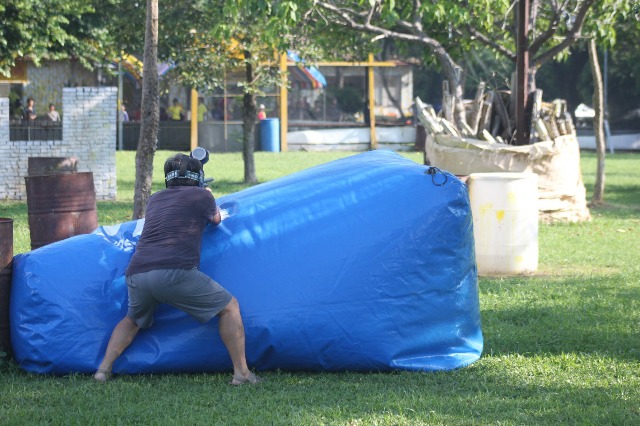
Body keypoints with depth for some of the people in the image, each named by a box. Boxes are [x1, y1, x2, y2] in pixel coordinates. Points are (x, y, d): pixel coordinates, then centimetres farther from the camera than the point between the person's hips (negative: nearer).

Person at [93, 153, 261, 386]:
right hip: (174, 272, -5)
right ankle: (241, 373, 3)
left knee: (133, 320, 33)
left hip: (136, 274, 5)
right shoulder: (201, 196, 13)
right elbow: (216, 220, 36)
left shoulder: (155, 199, 26)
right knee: (229, 307, 9)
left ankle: (104, 369, 19)